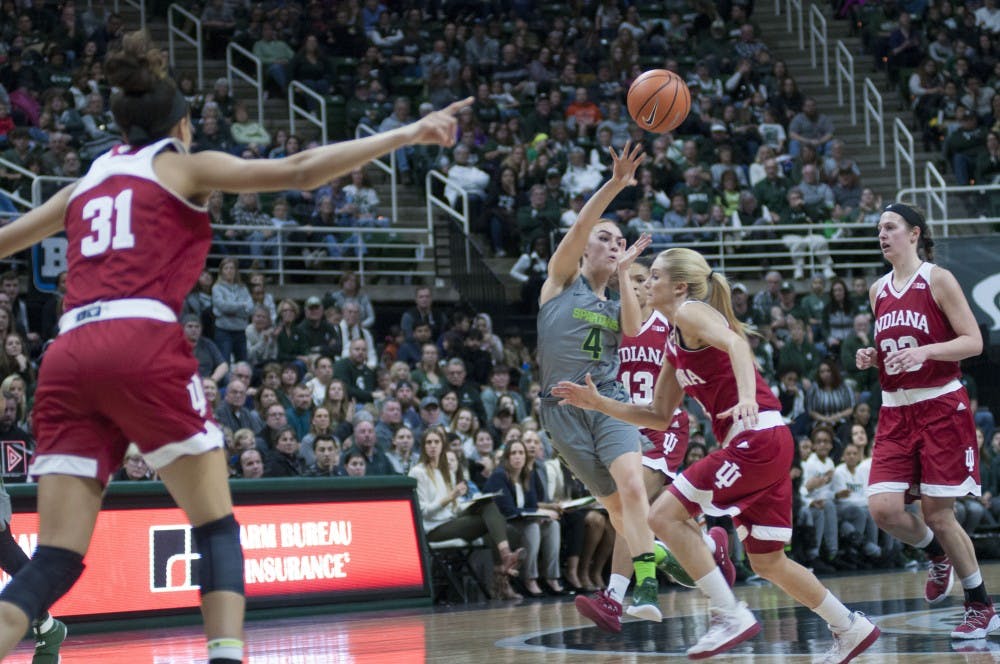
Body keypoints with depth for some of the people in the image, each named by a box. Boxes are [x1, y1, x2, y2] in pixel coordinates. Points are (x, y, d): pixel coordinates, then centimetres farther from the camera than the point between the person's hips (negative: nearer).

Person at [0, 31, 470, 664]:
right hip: (143, 346, -4)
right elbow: (300, 171, 3)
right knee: (216, 524, 7)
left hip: (69, 357, 5)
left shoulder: (87, 182, 27)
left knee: (54, 562, 2)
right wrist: (410, 133, 5)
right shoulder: (184, 165, 13)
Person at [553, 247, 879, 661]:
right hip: (757, 444, 10)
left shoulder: (691, 313, -4)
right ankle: (850, 628, 25)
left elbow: (734, 343, -25)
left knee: (665, 515, -12)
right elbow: (659, 417, 24)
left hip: (759, 436, -10)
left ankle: (729, 615, -11)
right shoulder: (674, 343, 22)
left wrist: (747, 397, -42)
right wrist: (598, 404, 17)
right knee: (768, 562, 16)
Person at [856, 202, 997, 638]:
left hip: (941, 407, -5)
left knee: (938, 513, -4)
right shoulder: (878, 291, 11)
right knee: (883, 508, -11)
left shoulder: (937, 279, -6)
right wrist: (872, 357, 2)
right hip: (895, 411, 5)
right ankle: (937, 555, 21)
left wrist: (922, 352, -24)